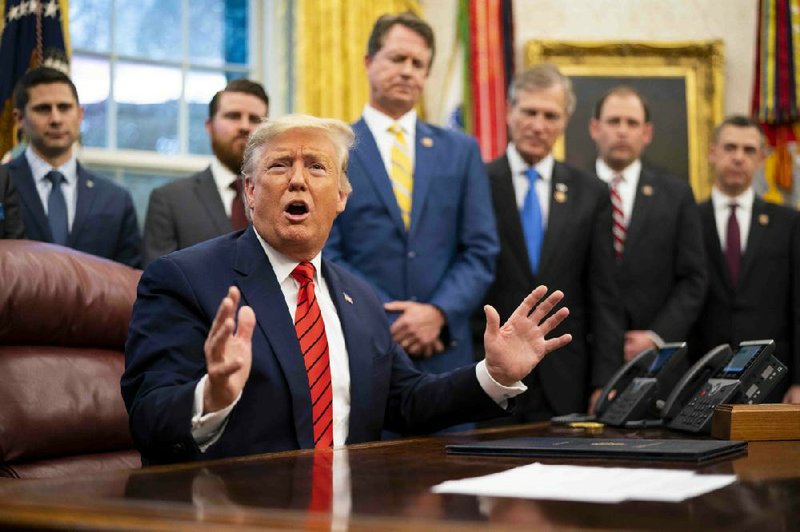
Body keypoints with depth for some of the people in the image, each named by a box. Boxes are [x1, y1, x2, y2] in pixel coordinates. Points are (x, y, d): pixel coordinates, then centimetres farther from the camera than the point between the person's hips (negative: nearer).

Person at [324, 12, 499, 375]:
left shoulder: (460, 150, 10)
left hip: (444, 352, 2)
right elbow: (325, 255, -4)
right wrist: (388, 322, -12)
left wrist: (439, 313, -11)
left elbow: (481, 250, 5)